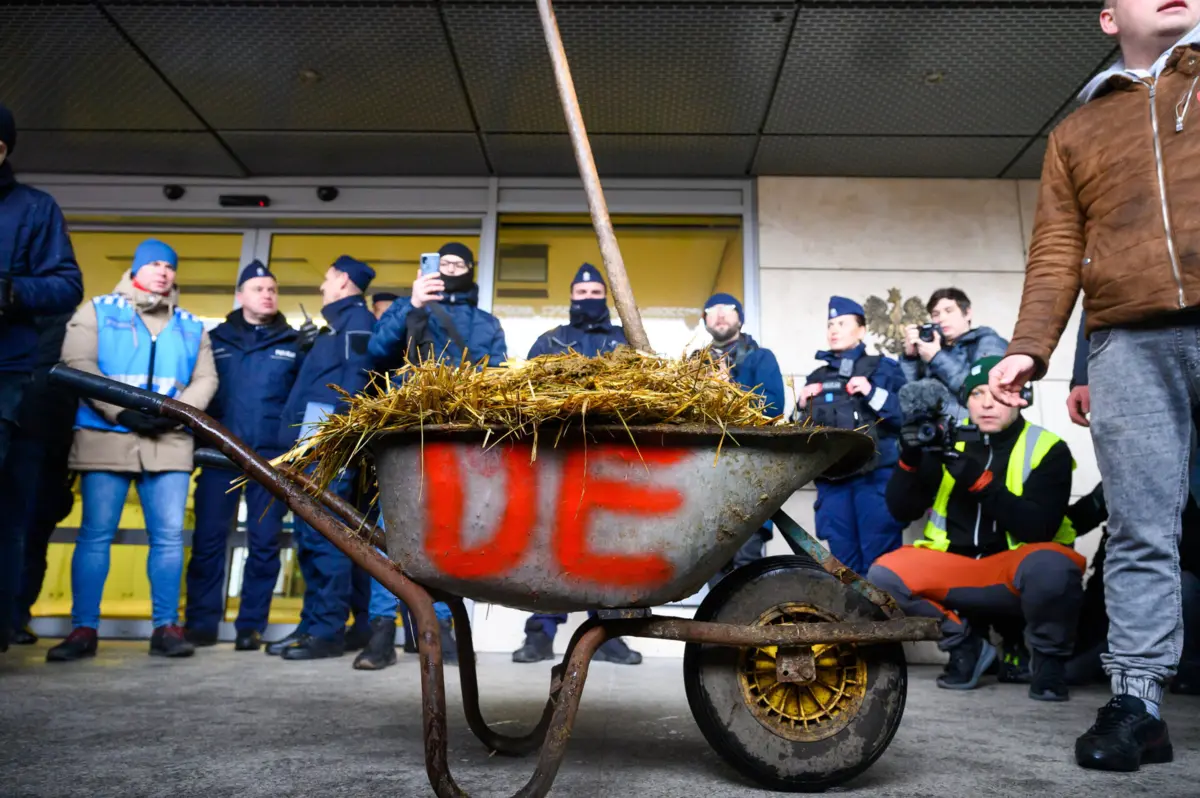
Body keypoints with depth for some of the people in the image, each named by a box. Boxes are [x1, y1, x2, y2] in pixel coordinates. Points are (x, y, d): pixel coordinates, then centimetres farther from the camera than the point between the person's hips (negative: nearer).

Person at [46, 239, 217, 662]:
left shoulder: (191, 326, 17)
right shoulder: (98, 311, 10)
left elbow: (205, 379, 9)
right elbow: (78, 365, -3)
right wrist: (122, 411, -13)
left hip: (169, 442, 2)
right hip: (105, 438, -2)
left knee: (169, 536, -1)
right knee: (95, 535, 0)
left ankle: (166, 627, 7)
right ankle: (83, 628, 7)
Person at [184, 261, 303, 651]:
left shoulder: (293, 343, 9)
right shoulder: (216, 339, 11)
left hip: (272, 457, 0)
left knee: (264, 543, 1)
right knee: (208, 540, 0)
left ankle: (251, 625, 10)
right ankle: (201, 622, 10)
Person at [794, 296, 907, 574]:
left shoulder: (883, 368, 6)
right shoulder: (816, 378, 18)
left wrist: (873, 394, -15)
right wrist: (802, 406, 3)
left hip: (876, 477, -4)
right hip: (832, 480, 4)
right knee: (843, 562, 7)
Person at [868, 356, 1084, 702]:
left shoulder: (1048, 448, -4)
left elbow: (1040, 527, -17)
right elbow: (902, 511, 1)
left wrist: (980, 481, -29)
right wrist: (910, 460, -17)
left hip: (1016, 570, -3)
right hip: (953, 567, 3)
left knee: (1051, 566, -36)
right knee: (883, 576, -21)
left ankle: (1049, 657, -5)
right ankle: (965, 645, 3)